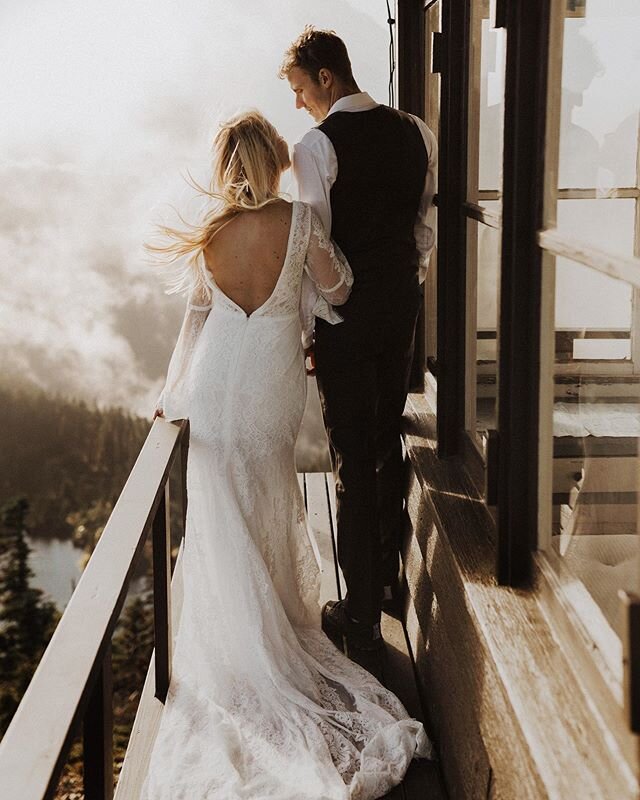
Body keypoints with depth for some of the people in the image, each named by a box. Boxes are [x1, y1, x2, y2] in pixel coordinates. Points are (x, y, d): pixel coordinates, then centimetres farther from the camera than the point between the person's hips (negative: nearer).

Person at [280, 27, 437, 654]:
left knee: (353, 461, 1)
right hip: (402, 309, 6)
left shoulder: (317, 146, -15)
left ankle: (362, 617, 8)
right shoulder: (415, 133, 3)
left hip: (345, 318, -6)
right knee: (387, 442, 21)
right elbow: (426, 225, 11)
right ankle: (387, 573, 37)